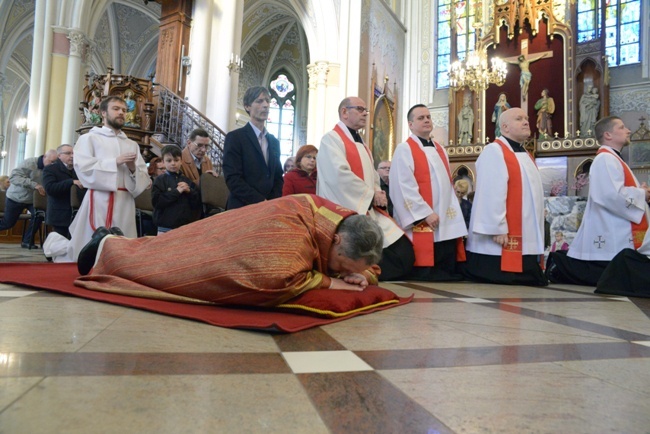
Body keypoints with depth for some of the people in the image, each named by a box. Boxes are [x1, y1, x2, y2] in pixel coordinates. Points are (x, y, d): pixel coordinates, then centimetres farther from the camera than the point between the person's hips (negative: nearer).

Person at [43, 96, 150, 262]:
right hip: (99, 200, -4)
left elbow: (144, 179, 13)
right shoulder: (90, 138, 7)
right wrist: (115, 162, -12)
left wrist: (133, 169, -8)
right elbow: (82, 167, -8)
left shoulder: (132, 145, 18)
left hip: (126, 202, 4)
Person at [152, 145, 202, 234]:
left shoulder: (187, 181, 7)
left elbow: (198, 203, 7)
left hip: (187, 226, 3)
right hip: (166, 228, -3)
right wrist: (176, 191, -14)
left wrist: (189, 191, -9)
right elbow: (156, 202, -12)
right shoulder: (160, 180, 0)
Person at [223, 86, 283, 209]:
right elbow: (233, 179, -13)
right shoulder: (235, 137, -5)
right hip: (243, 209, -5)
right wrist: (261, 202, -16)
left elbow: (277, 177, 14)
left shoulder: (274, 141, 14)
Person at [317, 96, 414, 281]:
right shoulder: (331, 139, -4)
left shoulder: (361, 144, 24)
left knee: (404, 253, -6)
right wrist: (372, 195, -12)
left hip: (372, 212, 9)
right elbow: (339, 175, -19)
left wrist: (378, 195, 1)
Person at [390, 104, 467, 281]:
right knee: (423, 275, -3)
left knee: (449, 271, 9)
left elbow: (448, 184, 19)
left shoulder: (440, 150, 19)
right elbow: (405, 187, -14)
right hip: (421, 223, -7)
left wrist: (455, 216, 9)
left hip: (447, 224, 7)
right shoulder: (404, 149, -4)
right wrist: (426, 213, -18)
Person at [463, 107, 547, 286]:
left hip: (526, 239, 10)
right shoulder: (494, 152, -11)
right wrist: (498, 228, -24)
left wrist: (537, 235, 18)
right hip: (502, 238, -10)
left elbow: (533, 195, 21)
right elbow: (491, 194, -20)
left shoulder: (526, 156, 19)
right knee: (499, 281, -4)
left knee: (527, 281, 14)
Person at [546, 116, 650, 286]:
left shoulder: (613, 159, 20)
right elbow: (613, 196, -25)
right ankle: (560, 267, 1)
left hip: (617, 238, 11)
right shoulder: (605, 159, -12)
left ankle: (560, 265, 15)